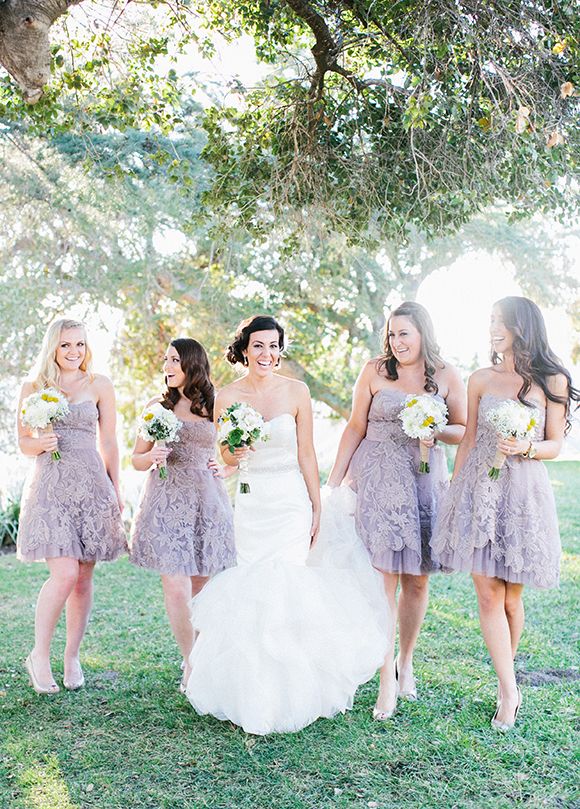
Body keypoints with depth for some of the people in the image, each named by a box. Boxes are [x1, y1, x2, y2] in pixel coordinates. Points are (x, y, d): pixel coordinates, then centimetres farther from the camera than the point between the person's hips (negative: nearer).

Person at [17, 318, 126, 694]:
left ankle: (73, 656, 20)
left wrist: (115, 491, 8)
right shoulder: (32, 387, 8)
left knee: (84, 578, 4)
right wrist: (40, 444, -10)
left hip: (91, 484, 1)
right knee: (64, 574, -14)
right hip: (50, 486, -1)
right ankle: (40, 655, 6)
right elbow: (23, 441, 12)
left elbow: (109, 442, 10)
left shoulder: (99, 385, 7)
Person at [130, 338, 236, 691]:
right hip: (167, 503, -1)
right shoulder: (159, 406, 8)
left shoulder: (214, 407, 8)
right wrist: (151, 457, -10)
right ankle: (191, 663, 8)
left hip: (207, 503, 1)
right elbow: (137, 459, 11)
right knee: (177, 589, -7)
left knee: (201, 588, 6)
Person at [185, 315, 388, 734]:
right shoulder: (228, 396, 1)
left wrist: (317, 509, 2)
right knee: (250, 589, 1)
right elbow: (228, 459, 7)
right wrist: (237, 448, -16)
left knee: (285, 587, -8)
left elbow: (307, 454, 1)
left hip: (290, 501, -2)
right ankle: (254, 689, 16)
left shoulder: (296, 392, -3)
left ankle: (287, 694, 6)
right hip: (249, 503, 2)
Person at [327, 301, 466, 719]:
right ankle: (387, 678, 0)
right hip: (378, 480, -2)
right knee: (383, 577, -7)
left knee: (417, 579, 7)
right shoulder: (375, 371, 1)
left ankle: (406, 663, 26)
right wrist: (333, 481, 2)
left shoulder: (447, 375, 4)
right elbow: (355, 427, 4)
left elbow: (464, 430, 10)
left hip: (426, 480, 2)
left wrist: (436, 432, -12)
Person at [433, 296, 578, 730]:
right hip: (479, 490, 2)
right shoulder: (481, 380, 7)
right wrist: (452, 493, 9)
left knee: (511, 596, 6)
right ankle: (509, 690, 7)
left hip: (524, 492, -1)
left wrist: (526, 448, -16)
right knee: (488, 593, -2)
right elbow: (468, 440, 10)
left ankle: (506, 682, 27)